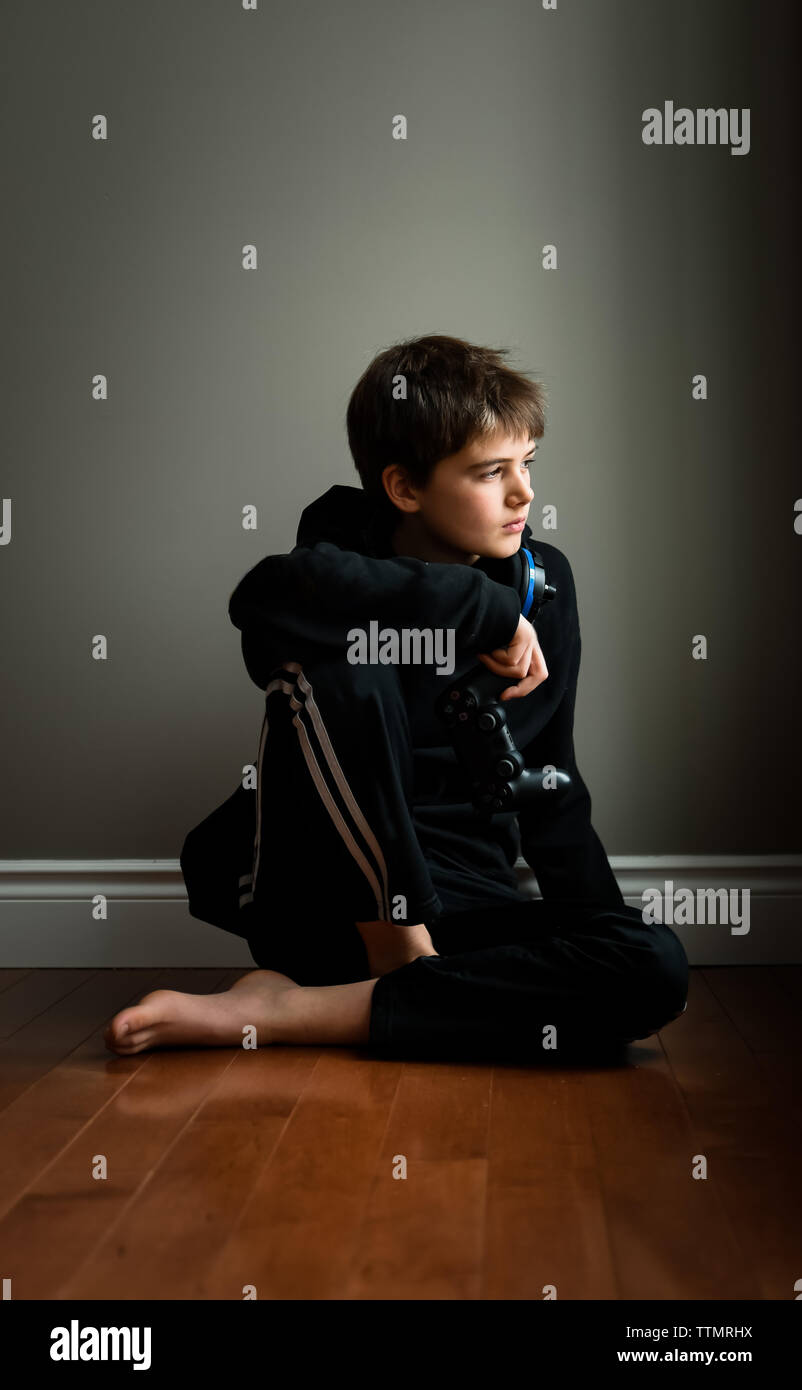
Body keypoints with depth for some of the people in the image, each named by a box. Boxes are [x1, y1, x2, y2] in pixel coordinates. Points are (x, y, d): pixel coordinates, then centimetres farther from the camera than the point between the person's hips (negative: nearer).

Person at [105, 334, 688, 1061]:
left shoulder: (544, 581, 7)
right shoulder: (349, 540, -5)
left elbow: (548, 783, 13)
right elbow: (267, 593, -32)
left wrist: (603, 928, 1)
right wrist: (487, 610, -26)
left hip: (459, 909, 4)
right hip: (324, 894, -4)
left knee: (657, 964, -27)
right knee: (331, 658, -27)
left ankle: (290, 1011, -22)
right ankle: (403, 963, -17)